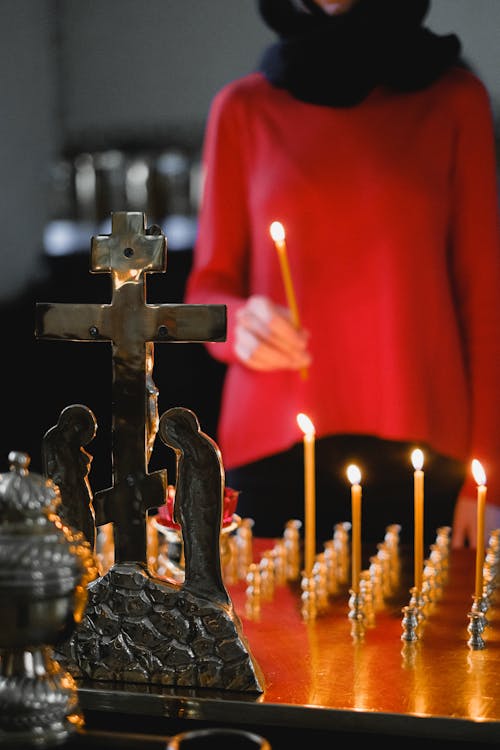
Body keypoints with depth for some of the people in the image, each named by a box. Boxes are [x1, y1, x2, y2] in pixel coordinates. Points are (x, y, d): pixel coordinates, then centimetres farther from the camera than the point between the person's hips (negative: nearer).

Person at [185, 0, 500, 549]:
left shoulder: (453, 98, 6)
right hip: (273, 446, 0)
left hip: (420, 443, 0)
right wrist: (241, 324, -13)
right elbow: (208, 286, 12)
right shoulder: (243, 107, 8)